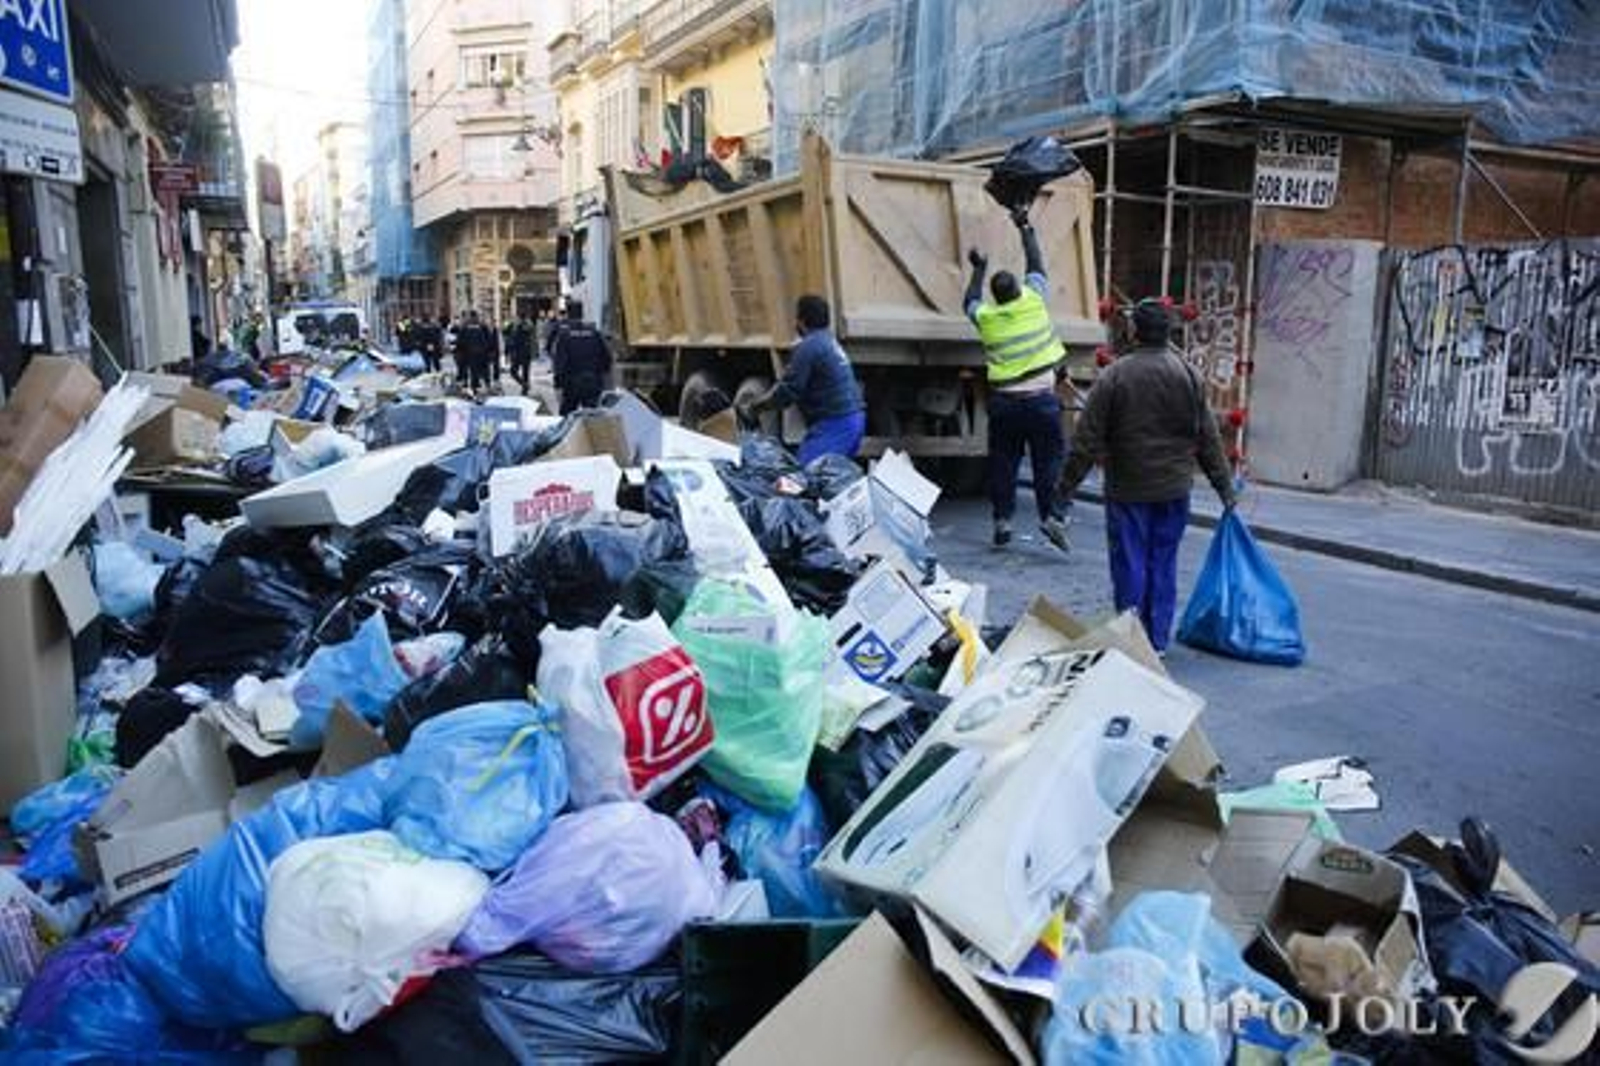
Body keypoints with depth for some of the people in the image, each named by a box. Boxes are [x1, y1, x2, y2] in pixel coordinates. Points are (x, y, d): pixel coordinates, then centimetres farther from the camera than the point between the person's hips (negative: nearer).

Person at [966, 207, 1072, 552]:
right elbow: (1036, 264, 15)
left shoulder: (986, 318, 2)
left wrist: (979, 269, 37)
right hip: (1041, 398, -2)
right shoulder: (1033, 301, -1)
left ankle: (1002, 521, 12)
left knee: (1002, 462, 10)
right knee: (1049, 460, 2)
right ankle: (1051, 515, -7)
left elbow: (970, 301, 26)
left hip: (1003, 400, 2)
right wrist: (1025, 227, 26)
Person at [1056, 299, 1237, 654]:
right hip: (1174, 491, 3)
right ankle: (1158, 642, 17)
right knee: (1164, 565, 11)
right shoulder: (1187, 374, 0)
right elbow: (1208, 438, 3)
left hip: (1127, 491, -3)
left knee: (1129, 565, 5)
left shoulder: (1113, 376, -9)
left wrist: (1068, 482, 1)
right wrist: (1224, 486, 11)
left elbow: (1088, 439, -8)